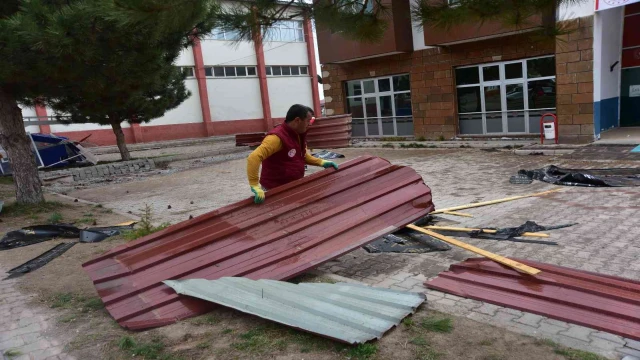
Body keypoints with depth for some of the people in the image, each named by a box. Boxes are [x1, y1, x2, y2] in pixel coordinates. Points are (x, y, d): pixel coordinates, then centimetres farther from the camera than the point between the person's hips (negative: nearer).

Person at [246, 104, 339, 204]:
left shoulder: (299, 135, 5)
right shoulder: (277, 137, -25)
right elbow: (254, 158, -34)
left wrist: (321, 162, 12)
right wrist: (255, 186, -40)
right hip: (275, 190, -8)